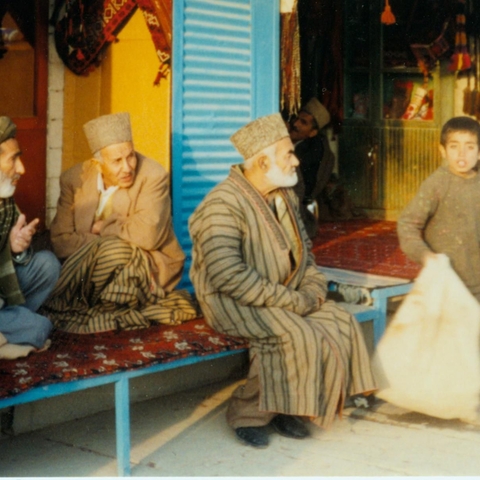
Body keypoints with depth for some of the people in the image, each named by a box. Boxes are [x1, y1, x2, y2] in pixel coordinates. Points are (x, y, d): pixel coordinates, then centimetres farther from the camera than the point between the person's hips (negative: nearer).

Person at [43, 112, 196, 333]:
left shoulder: (152, 176, -16)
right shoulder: (74, 179, -3)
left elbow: (148, 234, -28)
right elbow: (60, 239, -6)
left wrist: (104, 227, -13)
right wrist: (99, 248, -23)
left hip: (149, 268, -3)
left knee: (115, 251, -31)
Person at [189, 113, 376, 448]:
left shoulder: (286, 197, 10)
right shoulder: (223, 206, -19)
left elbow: (304, 249, 20)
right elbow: (228, 275, -27)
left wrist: (313, 288, -2)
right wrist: (291, 301, -25)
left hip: (287, 294, 8)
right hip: (233, 303, -8)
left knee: (341, 325, -12)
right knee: (298, 336, -29)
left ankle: (287, 407, 1)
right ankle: (248, 413, -9)